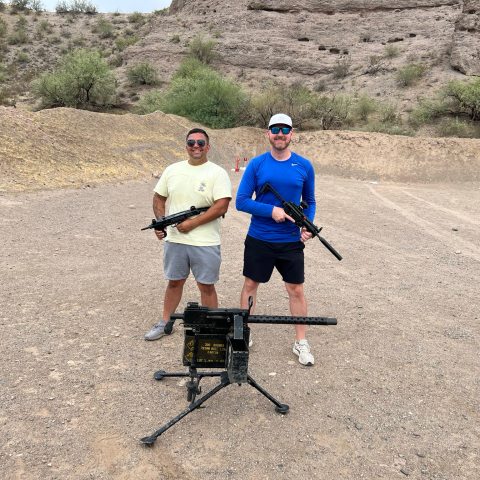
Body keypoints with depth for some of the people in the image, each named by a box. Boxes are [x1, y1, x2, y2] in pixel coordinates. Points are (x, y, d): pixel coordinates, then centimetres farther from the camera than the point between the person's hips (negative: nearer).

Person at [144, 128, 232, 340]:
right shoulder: (172, 170, 7)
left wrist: (192, 223, -19)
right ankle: (165, 322, 32)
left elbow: (221, 206, -17)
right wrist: (160, 221, -3)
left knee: (206, 285, 6)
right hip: (174, 239, 4)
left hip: (205, 242, -4)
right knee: (174, 282, 17)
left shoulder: (217, 173, -8)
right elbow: (159, 197, 14)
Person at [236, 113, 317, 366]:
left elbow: (310, 201, 10)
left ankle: (301, 342, 22)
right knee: (250, 285, 12)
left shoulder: (304, 166, 0)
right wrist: (272, 211, -19)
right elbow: (241, 201, -7)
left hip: (291, 241, 1)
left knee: (296, 290, 6)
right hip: (258, 239, 0)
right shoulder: (256, 164, -4)